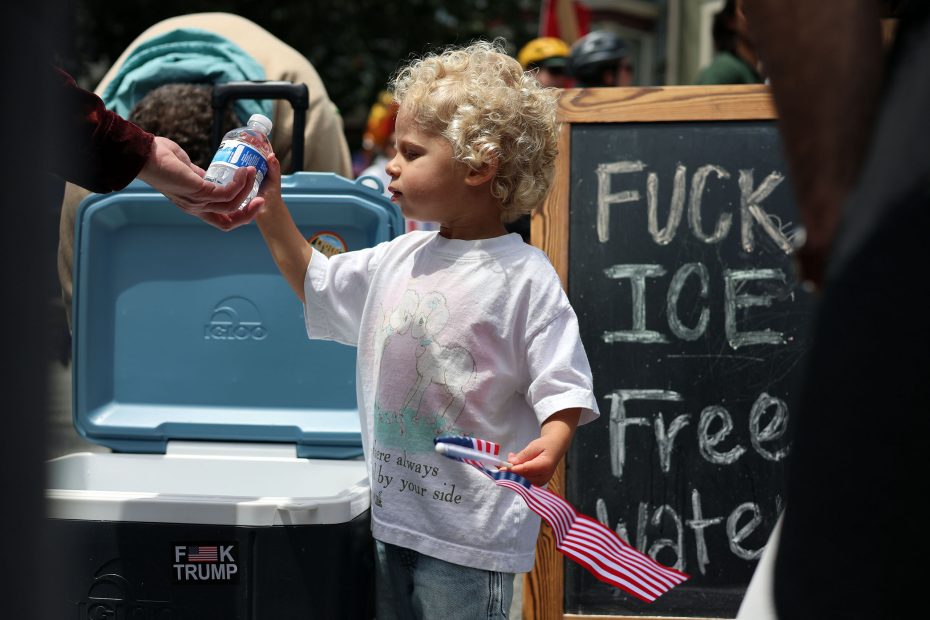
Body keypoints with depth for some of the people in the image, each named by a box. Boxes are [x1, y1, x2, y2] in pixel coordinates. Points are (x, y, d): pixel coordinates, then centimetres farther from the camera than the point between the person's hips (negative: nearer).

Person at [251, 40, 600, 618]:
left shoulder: (524, 277, -11)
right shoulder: (397, 261, 10)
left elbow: (562, 386, -15)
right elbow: (317, 285, 26)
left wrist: (549, 445, -35)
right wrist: (272, 213, 17)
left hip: (471, 527, -7)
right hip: (393, 511, 7)